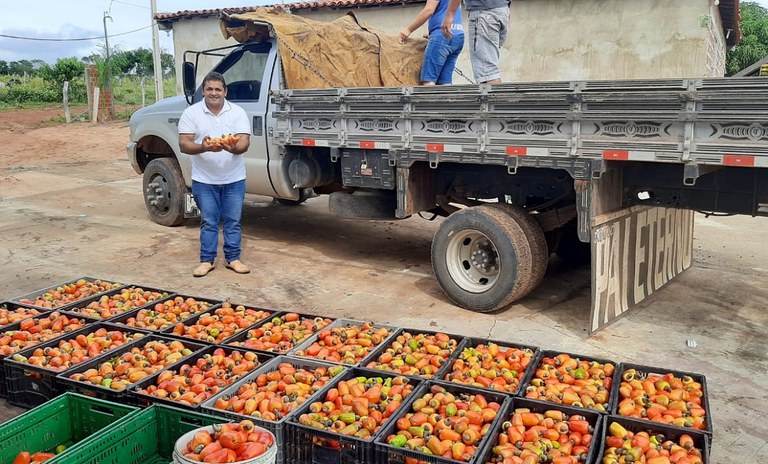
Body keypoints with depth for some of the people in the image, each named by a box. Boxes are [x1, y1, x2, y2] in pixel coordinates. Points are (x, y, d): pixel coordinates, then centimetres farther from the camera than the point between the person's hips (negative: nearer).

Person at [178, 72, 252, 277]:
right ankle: (207, 260, 19)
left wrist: (233, 148, -34)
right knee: (208, 222, 8)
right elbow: (183, 144, -8)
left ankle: (233, 258, 21)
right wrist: (203, 147, -29)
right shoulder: (191, 113, -2)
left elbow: (244, 142, -11)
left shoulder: (238, 112, -1)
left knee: (233, 221, 8)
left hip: (234, 179, 1)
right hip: (204, 179, -1)